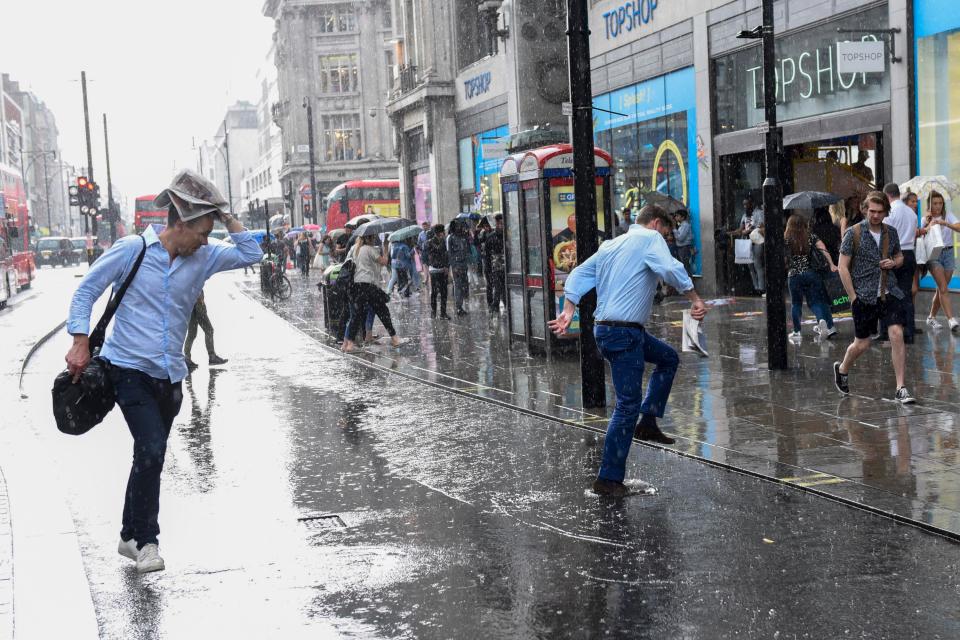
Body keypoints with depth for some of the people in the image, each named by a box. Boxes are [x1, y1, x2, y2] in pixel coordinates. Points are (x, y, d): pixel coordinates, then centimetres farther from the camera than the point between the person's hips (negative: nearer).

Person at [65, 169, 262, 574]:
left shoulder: (202, 258, 6)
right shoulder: (131, 250, -8)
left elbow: (250, 254, 9)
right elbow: (86, 291, -4)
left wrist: (226, 216, -1)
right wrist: (81, 344, -11)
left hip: (169, 375, 6)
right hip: (130, 370, -6)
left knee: (151, 458, 12)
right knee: (151, 451, -18)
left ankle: (132, 537, 26)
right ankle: (146, 539, -7)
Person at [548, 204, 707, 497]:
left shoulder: (610, 245, 18)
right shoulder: (650, 238, -5)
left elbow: (578, 275, 13)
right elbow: (670, 269, -23)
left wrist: (568, 312, 6)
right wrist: (695, 299, -17)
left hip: (607, 328, 9)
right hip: (623, 333, -9)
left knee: (668, 358, 26)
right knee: (628, 405, -5)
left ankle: (647, 422, 20)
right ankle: (608, 479, -2)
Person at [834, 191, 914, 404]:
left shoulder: (891, 232, 7)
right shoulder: (854, 233, -7)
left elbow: (899, 257, 22)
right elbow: (843, 267, -7)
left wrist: (894, 262, -3)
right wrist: (853, 297, -9)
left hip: (889, 292, 3)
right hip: (864, 296, -3)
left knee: (897, 335, -12)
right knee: (862, 344, 5)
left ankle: (901, 388, -7)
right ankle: (842, 370, 37)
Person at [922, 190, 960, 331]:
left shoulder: (948, 216, 4)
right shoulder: (926, 219, 5)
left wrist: (944, 223, -27)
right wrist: (929, 226, -20)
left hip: (948, 252, 2)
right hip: (933, 254, -2)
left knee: (941, 289, 7)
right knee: (943, 288, -15)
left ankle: (931, 317, 23)